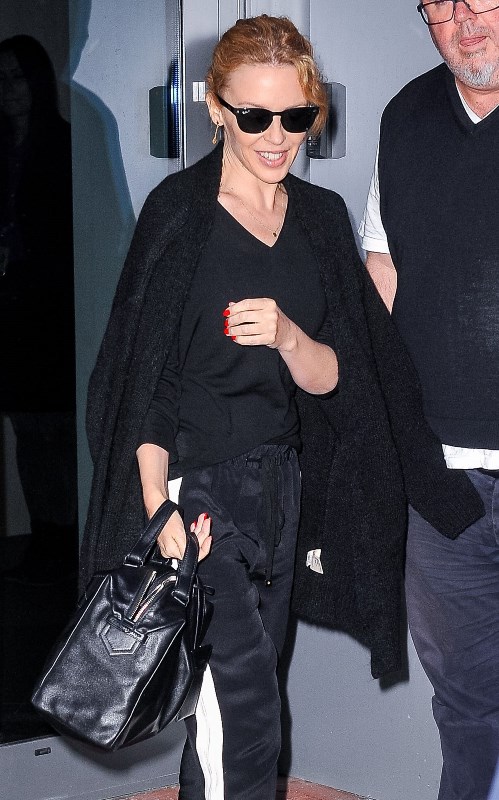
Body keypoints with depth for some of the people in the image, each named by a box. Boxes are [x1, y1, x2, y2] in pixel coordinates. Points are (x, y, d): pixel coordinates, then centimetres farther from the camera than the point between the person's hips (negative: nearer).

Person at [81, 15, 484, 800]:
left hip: (282, 483, 5)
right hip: (197, 477, -5)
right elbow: (143, 374, -9)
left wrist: (288, 335, -17)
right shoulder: (179, 210, -8)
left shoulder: (322, 217, 7)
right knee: (247, 711, -10)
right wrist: (158, 507, -18)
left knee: (233, 693, 10)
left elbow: (329, 379, 5)